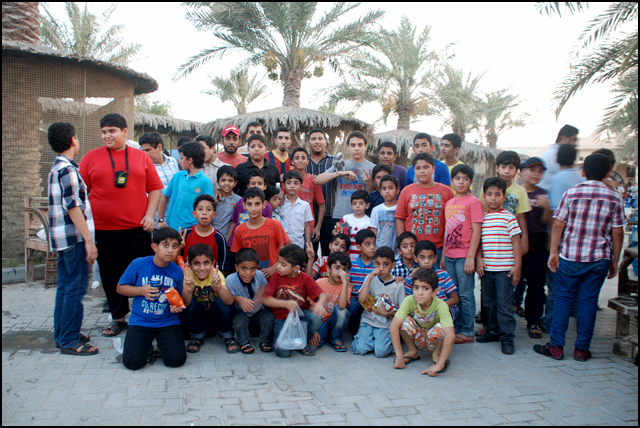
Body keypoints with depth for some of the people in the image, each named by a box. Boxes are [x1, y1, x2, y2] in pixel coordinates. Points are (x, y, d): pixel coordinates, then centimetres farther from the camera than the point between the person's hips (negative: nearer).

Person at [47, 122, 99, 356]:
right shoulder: (68, 169, -14)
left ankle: (62, 335, 23)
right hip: (73, 237, -10)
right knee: (76, 288, -5)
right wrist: (89, 241, -19)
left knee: (65, 286, 15)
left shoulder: (57, 168, 17)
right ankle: (69, 341, 1)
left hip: (62, 238, 10)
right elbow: (73, 207, -19)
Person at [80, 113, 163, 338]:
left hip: (137, 229, -1)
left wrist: (149, 215, -5)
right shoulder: (91, 157, 5)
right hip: (103, 230, 1)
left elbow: (155, 189, 6)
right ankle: (118, 318, 27)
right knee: (111, 277, 11)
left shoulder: (141, 157, 6)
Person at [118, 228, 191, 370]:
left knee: (177, 359, -15)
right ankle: (145, 343, 18)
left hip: (168, 322, 1)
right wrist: (141, 290, -13)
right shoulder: (138, 264, -7)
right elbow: (120, 288, 2)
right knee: (132, 362, -16)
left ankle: (162, 342, 17)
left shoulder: (177, 271, -2)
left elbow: (184, 303, 4)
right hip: (140, 322, -1)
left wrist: (188, 291, -18)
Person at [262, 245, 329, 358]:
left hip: (301, 315, 1)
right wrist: (285, 303, -28)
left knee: (316, 318, -33)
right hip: (281, 318, -1)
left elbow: (322, 295, -14)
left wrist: (320, 304, -39)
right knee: (283, 352, -22)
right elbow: (265, 299, -13)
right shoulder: (276, 277, -7)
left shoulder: (305, 278, -6)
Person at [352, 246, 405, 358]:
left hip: (385, 325, -1)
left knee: (381, 352, -21)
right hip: (368, 320, 1)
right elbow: (361, 300, -13)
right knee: (360, 349, -18)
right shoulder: (371, 278, 1)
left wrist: (386, 313, -13)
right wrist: (370, 278, -16)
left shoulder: (398, 286, -2)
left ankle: (386, 339, 10)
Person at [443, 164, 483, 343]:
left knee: (465, 294, 0)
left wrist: (471, 257, -16)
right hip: (450, 256, 6)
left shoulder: (474, 202, -6)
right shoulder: (448, 203, 13)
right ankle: (455, 327, 24)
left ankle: (467, 332, 9)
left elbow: (476, 231, -11)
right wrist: (443, 256, 14)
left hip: (464, 256, -6)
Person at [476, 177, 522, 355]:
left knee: (504, 304, -2)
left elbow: (516, 242, -5)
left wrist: (517, 266, -9)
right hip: (486, 268, 5)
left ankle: (507, 337, 8)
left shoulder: (508, 217, -4)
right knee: (489, 302, 14)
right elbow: (478, 241, 11)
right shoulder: (481, 218, 8)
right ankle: (493, 331, 28)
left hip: (504, 269, -5)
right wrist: (479, 259, -3)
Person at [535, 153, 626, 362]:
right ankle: (582, 349, 13)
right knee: (589, 301, 7)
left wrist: (553, 252, 2)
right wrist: (614, 261, 10)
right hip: (599, 259, 1)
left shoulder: (571, 193, -3)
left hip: (570, 256, -1)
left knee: (563, 298, 7)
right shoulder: (615, 198, 0)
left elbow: (558, 225, -5)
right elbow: (617, 233, 2)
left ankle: (556, 346, 9)